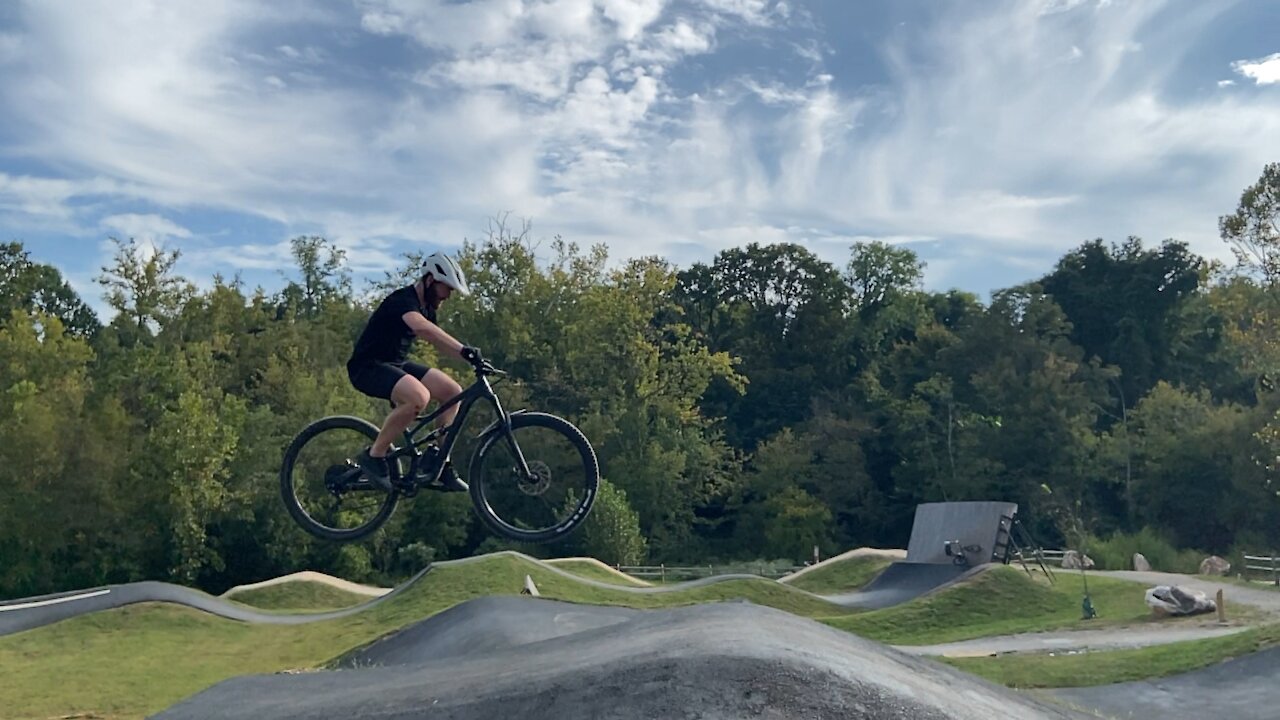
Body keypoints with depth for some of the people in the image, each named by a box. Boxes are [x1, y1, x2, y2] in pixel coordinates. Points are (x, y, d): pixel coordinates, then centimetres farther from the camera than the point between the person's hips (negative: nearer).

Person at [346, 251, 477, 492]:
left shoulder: (426, 308, 10)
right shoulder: (403, 300, -21)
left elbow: (439, 341, 14)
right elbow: (422, 328, -42)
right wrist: (464, 349, -52)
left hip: (396, 363, 9)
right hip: (368, 366, -9)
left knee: (453, 392, -6)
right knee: (418, 397, -35)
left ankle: (440, 463, 3)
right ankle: (373, 456, -19)